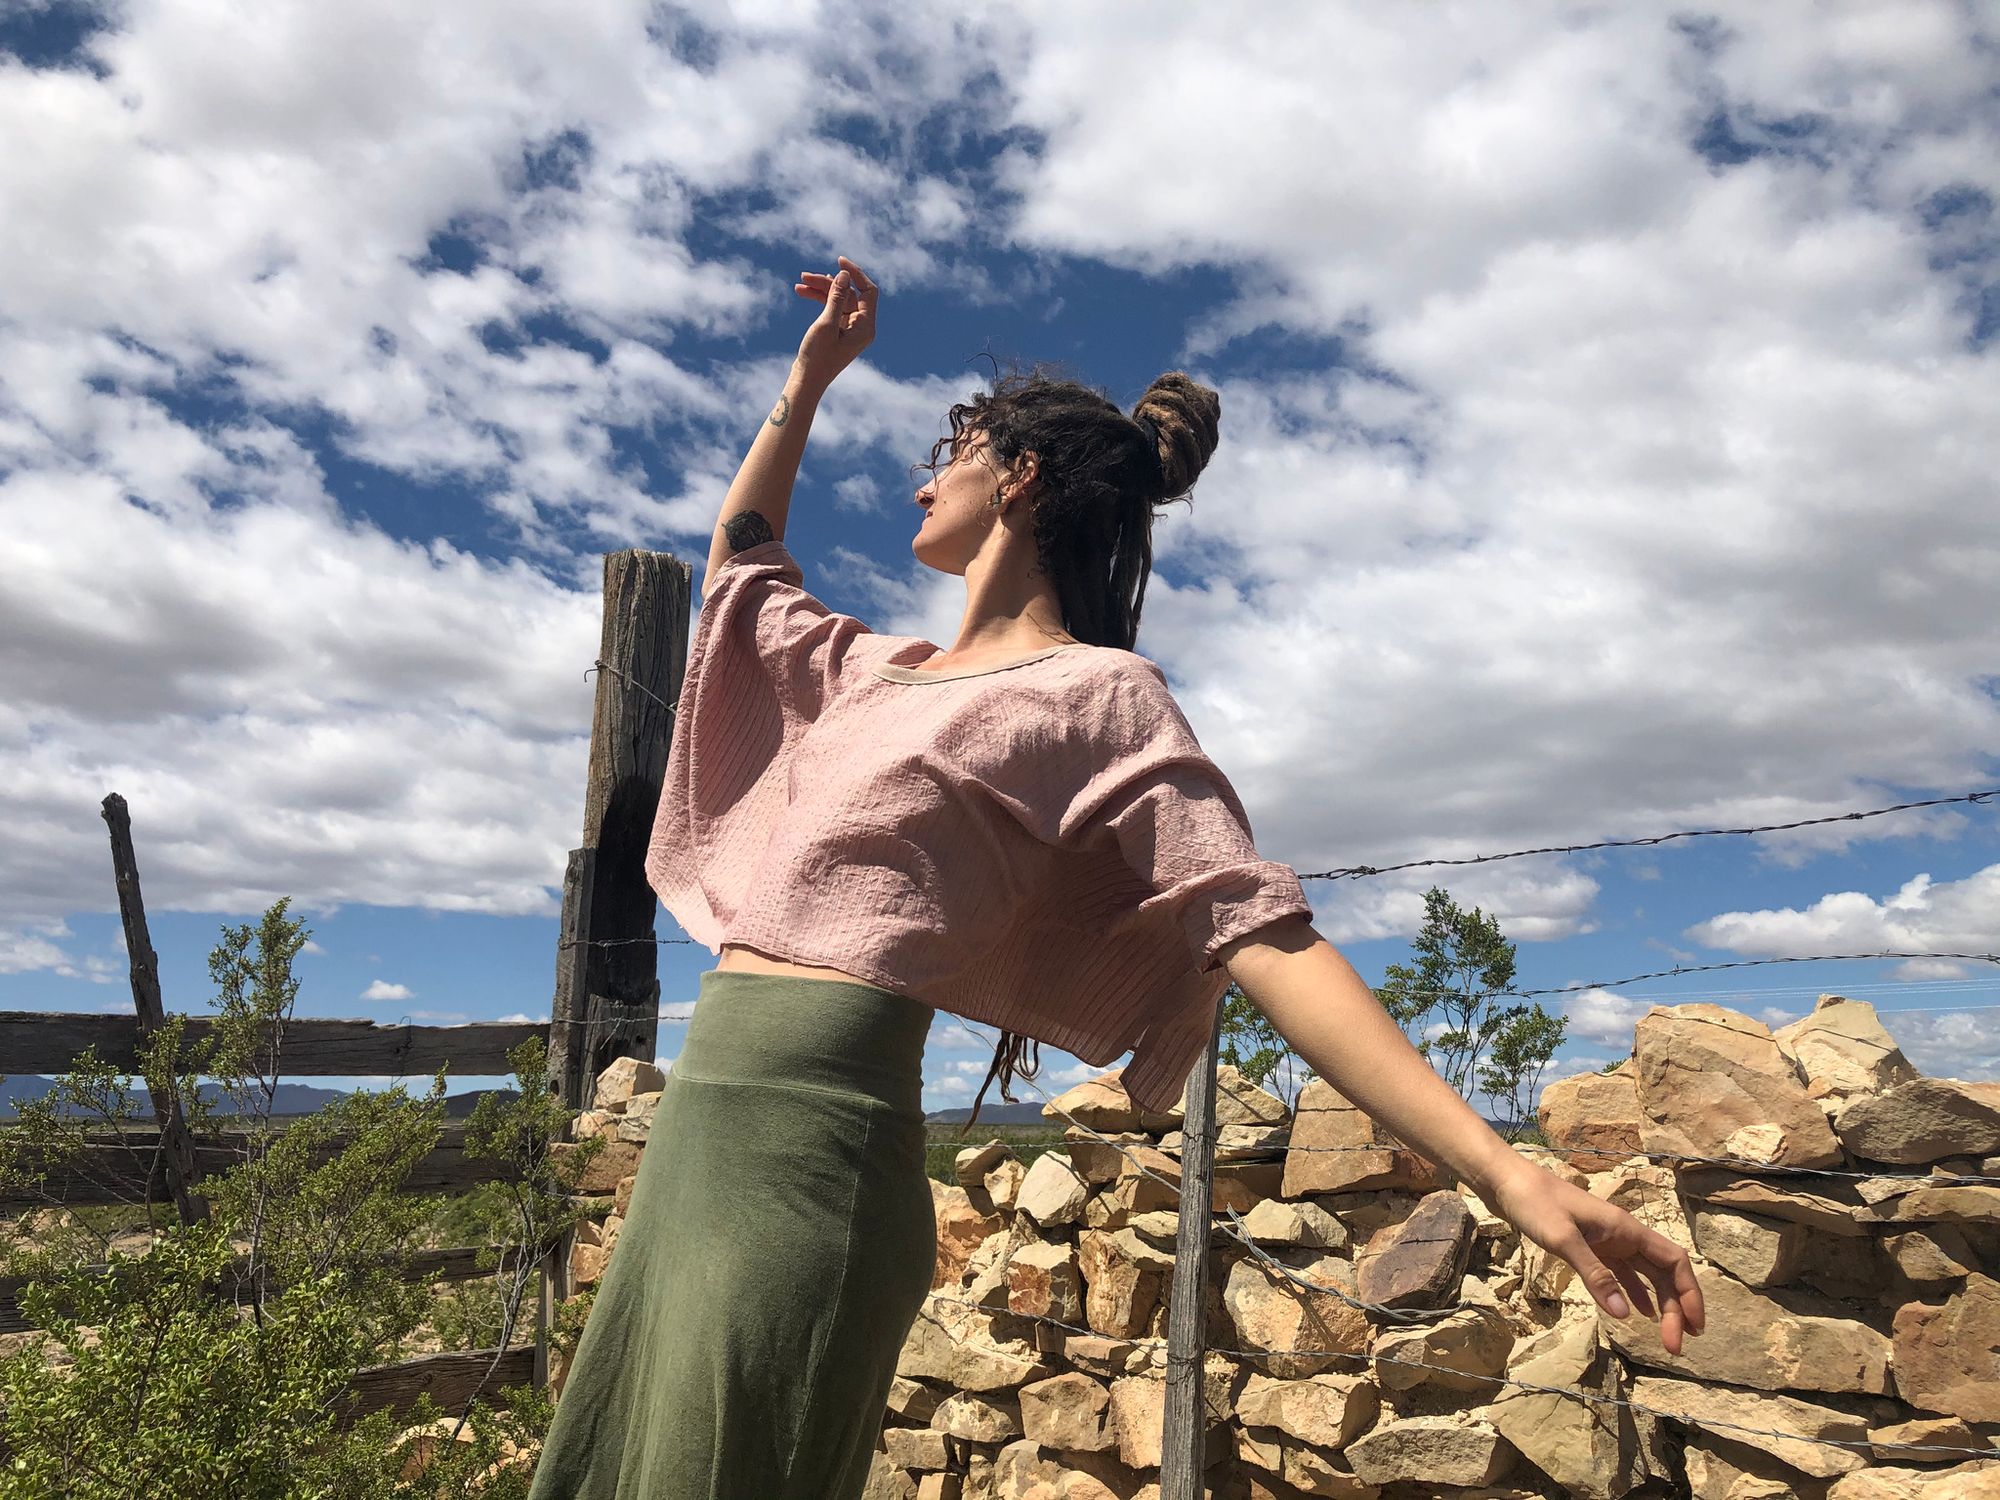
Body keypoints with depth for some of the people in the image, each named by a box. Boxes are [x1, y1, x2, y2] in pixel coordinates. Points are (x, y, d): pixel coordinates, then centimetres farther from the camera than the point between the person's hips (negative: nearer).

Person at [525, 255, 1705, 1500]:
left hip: (816, 1147, -8)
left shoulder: (1093, 694, -5)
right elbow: (743, 556, 37)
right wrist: (810, 380, 29)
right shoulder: (875, 668, 19)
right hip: (699, 1121, 8)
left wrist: (1512, 1176, -22)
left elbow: (1262, 934, -14)